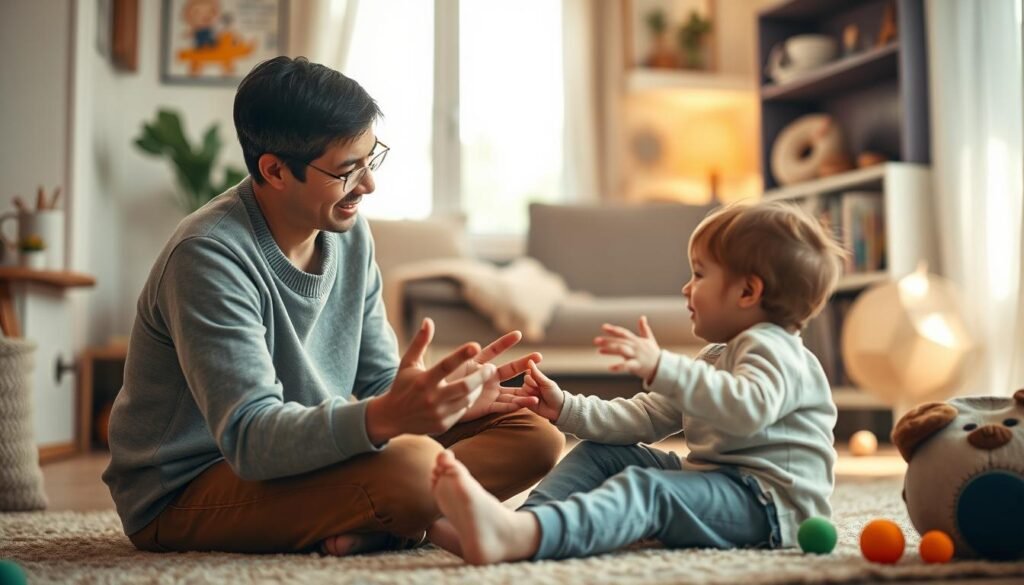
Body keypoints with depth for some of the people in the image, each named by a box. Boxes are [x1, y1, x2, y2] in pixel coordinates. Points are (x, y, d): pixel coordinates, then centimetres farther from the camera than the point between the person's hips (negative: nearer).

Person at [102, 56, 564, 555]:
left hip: (305, 452, 8)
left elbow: (378, 382, 7)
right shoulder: (208, 257, -23)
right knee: (412, 466, -37)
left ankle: (372, 525, -17)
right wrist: (383, 417, -47)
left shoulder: (349, 232, 1)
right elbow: (250, 439, -30)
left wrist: (446, 398, -15)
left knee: (536, 436, -6)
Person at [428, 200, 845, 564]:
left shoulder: (772, 349, -8)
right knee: (600, 454, 7)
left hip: (765, 501, -10)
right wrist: (566, 409, 9)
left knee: (646, 489, -34)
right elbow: (645, 419, 20)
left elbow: (748, 408, -32)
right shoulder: (715, 359, 24)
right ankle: (521, 524, -17)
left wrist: (661, 368, -40)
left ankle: (514, 537, -58)